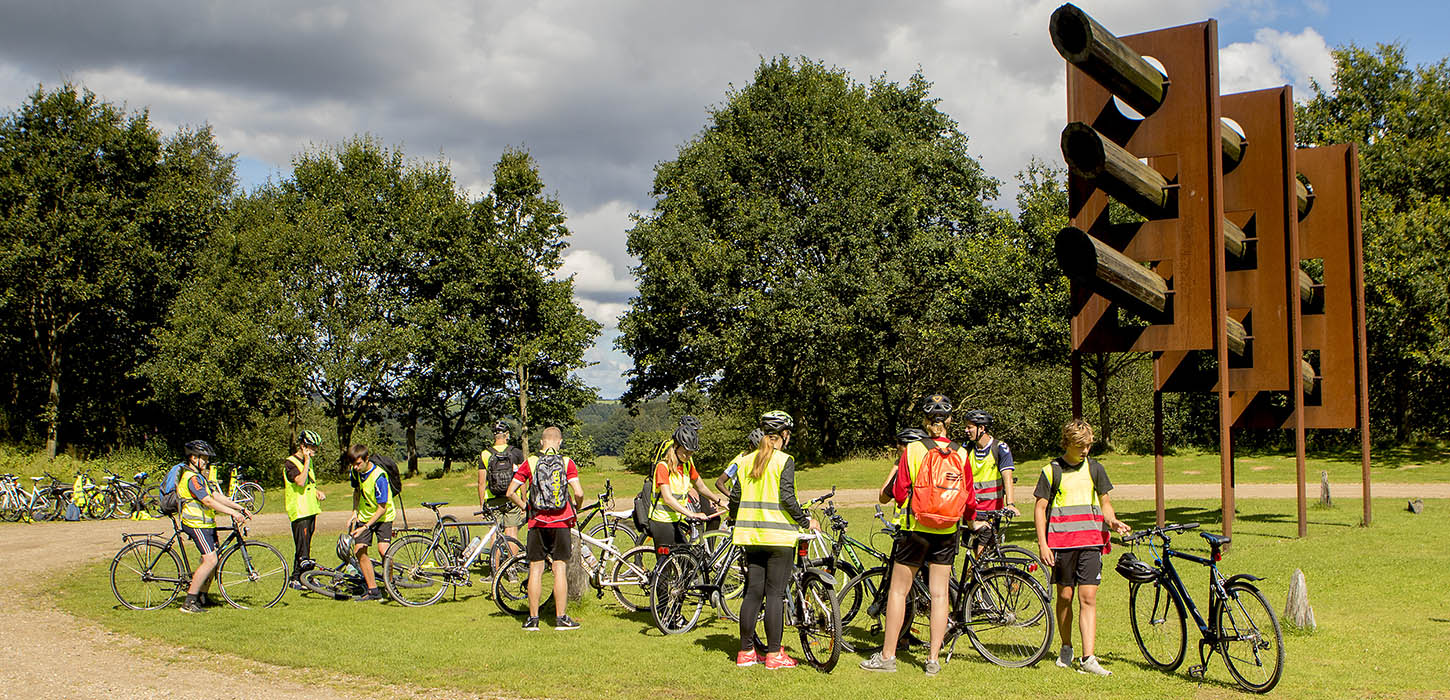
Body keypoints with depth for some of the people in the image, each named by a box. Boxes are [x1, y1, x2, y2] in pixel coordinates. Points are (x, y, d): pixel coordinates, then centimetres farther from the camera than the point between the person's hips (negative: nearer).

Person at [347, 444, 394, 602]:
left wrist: (365, 527, -27)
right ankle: (373, 590, 5)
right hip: (364, 516, 6)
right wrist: (354, 513, 2)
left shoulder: (379, 476, -27)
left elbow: (382, 508, -24)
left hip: (382, 517, -6)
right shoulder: (355, 472, -7)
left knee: (383, 550, -22)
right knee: (359, 551, -5)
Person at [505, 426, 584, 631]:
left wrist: (523, 506, 14)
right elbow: (579, 493, -12)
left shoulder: (530, 462, -1)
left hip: (537, 523, 1)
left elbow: (510, 492, -2)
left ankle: (533, 618, 8)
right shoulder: (566, 462, -3)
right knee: (560, 570, 3)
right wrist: (576, 506, 9)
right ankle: (561, 618, 5)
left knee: (536, 570, 6)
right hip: (561, 522, -1)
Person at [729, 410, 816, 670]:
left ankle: (746, 651, 12)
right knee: (775, 594, -1)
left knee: (753, 592, 10)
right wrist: (806, 520, -3)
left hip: (750, 535, 5)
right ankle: (774, 653, 1)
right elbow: (786, 498, -15)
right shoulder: (784, 460, -7)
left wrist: (736, 521, 28)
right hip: (778, 535, -5)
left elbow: (735, 497, 11)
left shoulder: (746, 461, 9)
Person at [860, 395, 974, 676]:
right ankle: (933, 659, 8)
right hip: (947, 532, 2)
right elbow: (969, 499, 5)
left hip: (915, 528, -2)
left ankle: (887, 656, 9)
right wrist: (971, 520, 25)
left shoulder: (913, 450, -8)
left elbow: (897, 493, -7)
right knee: (939, 593, 7)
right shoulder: (961, 454, -1)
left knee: (898, 590, 7)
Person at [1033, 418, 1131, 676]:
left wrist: (1112, 521, -3)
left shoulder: (1095, 468, 10)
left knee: (1088, 598, -6)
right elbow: (1040, 508, 3)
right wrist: (1042, 544, -5)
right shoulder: (1052, 470, 2)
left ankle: (1089, 658, -9)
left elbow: (1104, 502, 19)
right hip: (1061, 542, -1)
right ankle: (1066, 648, 26)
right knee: (1065, 596, 6)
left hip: (1090, 541, 1)